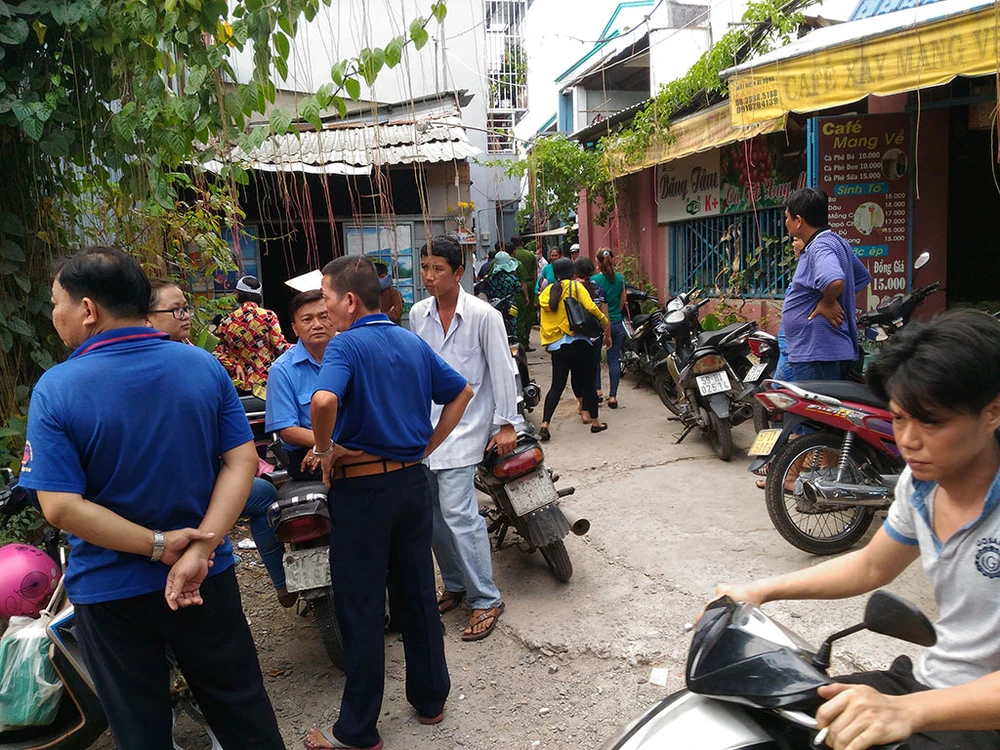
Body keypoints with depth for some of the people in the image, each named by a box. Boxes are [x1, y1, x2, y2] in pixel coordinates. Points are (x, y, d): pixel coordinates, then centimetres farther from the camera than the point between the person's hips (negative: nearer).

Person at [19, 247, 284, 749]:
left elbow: (60, 506, -21)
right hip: (207, 580, 2)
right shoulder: (204, 366, -7)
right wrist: (200, 548, -16)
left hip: (109, 592, -2)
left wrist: (160, 546, -16)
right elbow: (241, 461, -11)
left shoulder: (56, 390, -16)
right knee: (241, 706, 20)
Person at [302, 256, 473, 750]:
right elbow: (461, 393, 15)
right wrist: (427, 447, 12)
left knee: (360, 609, 5)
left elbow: (324, 400, -33)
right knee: (418, 594, 17)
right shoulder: (414, 343, 7)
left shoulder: (345, 345, -14)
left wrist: (324, 449, -16)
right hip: (412, 481, 7)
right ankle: (430, 699, 32)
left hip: (362, 487, -6)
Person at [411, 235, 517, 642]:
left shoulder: (483, 315, -9)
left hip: (464, 424, -5)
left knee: (457, 512, -11)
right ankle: (455, 585, 28)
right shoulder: (418, 314, 6)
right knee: (433, 513, 9)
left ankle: (486, 600, 2)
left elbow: (501, 370, -6)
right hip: (425, 425, 6)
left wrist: (506, 424, -6)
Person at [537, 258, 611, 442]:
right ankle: (595, 422, 18)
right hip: (578, 342, -4)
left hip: (555, 345, 4)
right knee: (588, 383, 8)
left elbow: (544, 321, 10)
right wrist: (607, 327, -5)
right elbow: (591, 308, -15)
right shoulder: (575, 287, -4)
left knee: (557, 385, 6)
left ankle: (544, 424, -6)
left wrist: (546, 343, 16)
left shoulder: (546, 292, 11)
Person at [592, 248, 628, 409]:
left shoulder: (594, 279, -11)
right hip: (616, 324, 2)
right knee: (614, 360, 6)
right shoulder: (620, 279, -1)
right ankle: (612, 396, 6)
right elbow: (623, 302, 7)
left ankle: (597, 389, 15)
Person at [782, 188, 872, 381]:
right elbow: (863, 277, 30)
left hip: (817, 354, -11)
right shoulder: (837, 242, 16)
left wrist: (828, 302, -19)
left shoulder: (820, 247, -17)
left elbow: (834, 281, -39)